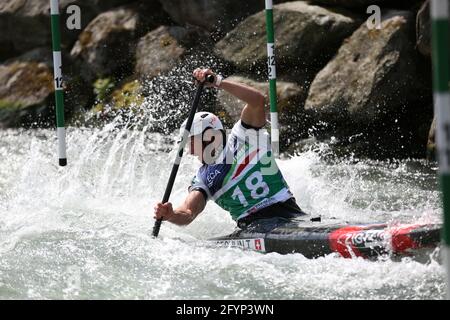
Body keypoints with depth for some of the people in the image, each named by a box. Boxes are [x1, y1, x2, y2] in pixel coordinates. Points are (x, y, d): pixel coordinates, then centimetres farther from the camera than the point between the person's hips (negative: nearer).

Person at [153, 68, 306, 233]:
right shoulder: (203, 178, 14)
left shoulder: (241, 138, 4)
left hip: (286, 213, -2)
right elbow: (188, 213, -1)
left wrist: (217, 81, -20)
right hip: (250, 225, 2)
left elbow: (257, 100, -12)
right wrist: (171, 215, -26)